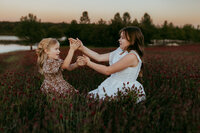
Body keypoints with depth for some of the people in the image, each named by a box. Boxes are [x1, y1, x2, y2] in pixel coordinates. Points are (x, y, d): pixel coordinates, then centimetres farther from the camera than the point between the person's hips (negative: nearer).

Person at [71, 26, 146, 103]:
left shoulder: (132, 56, -19)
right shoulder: (120, 52, 10)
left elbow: (108, 71, -17)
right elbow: (99, 57, 11)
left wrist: (89, 63, -9)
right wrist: (82, 48, 7)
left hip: (123, 90, -9)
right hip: (113, 86, 9)